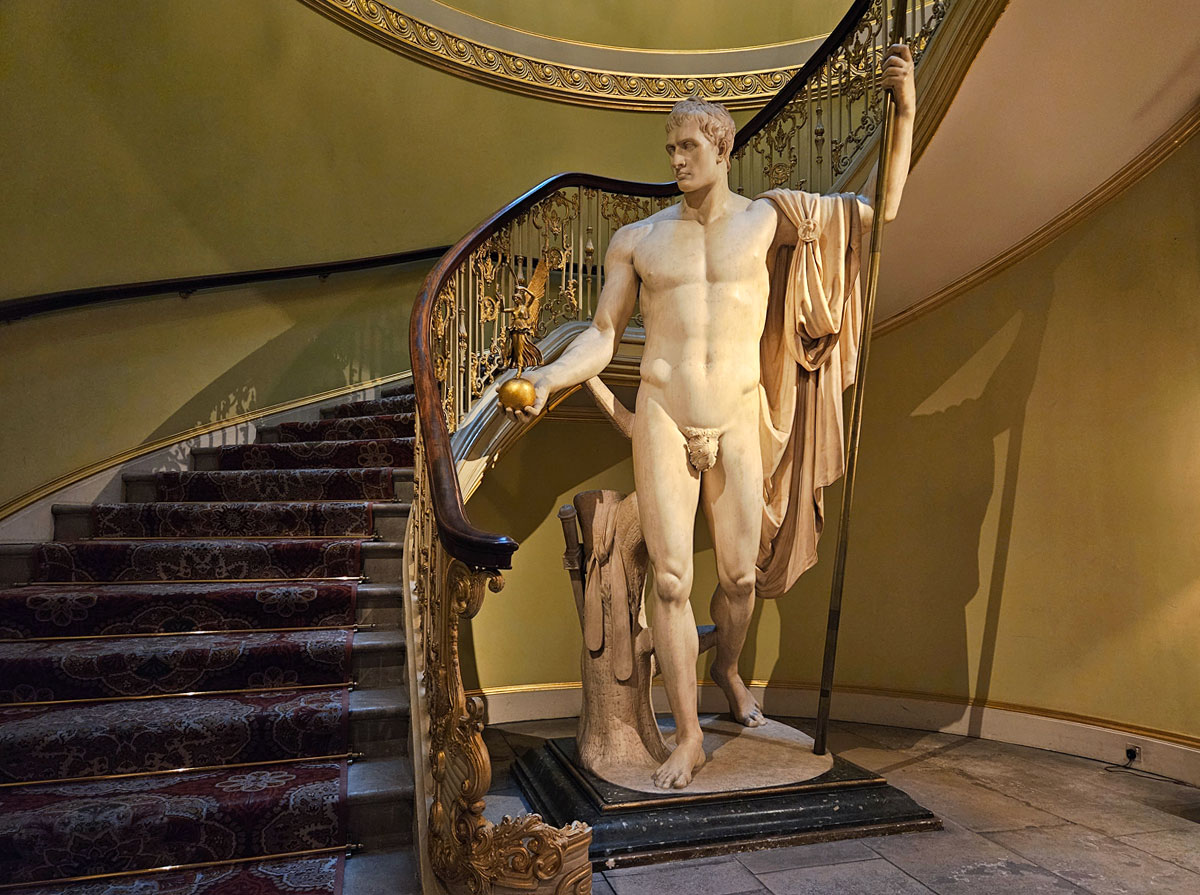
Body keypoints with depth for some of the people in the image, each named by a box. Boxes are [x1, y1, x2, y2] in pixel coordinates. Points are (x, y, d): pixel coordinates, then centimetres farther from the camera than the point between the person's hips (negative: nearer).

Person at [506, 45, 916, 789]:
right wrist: (548, 381, -15)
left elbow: (880, 216, 4)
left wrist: (906, 112, -4)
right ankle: (689, 737, 11)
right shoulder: (637, 240, 5)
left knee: (740, 575, 10)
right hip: (664, 420, 0)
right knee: (672, 581, -3)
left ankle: (728, 668, 44)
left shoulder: (769, 216, 4)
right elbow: (602, 338, 3)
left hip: (738, 423, 1)